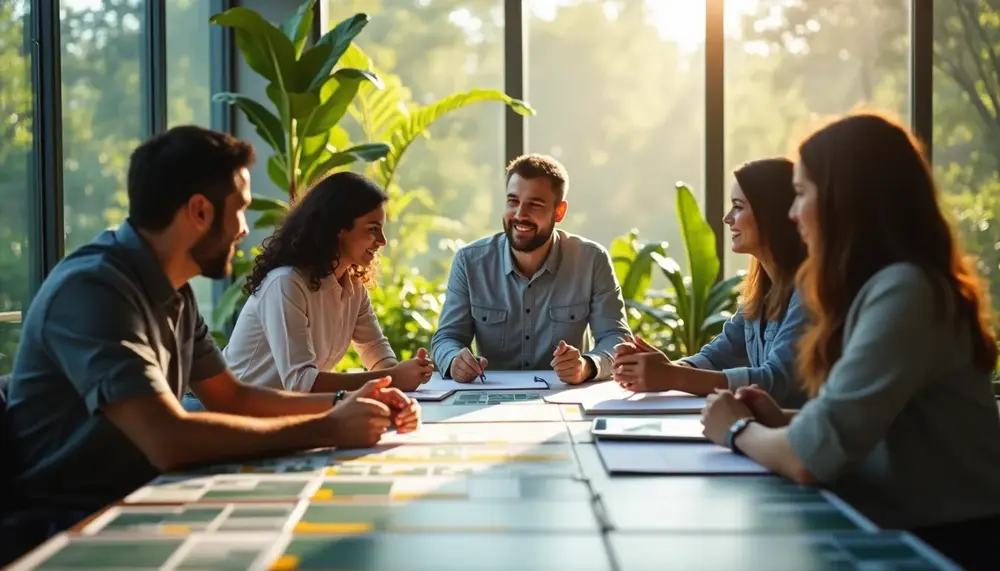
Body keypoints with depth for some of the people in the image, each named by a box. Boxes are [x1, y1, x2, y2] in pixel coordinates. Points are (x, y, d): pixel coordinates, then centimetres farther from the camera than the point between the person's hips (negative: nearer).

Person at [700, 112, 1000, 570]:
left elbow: (811, 458, -25)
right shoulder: (881, 285, 10)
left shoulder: (904, 291, -21)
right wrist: (781, 420, -1)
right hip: (902, 531, 8)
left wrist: (739, 430, -7)